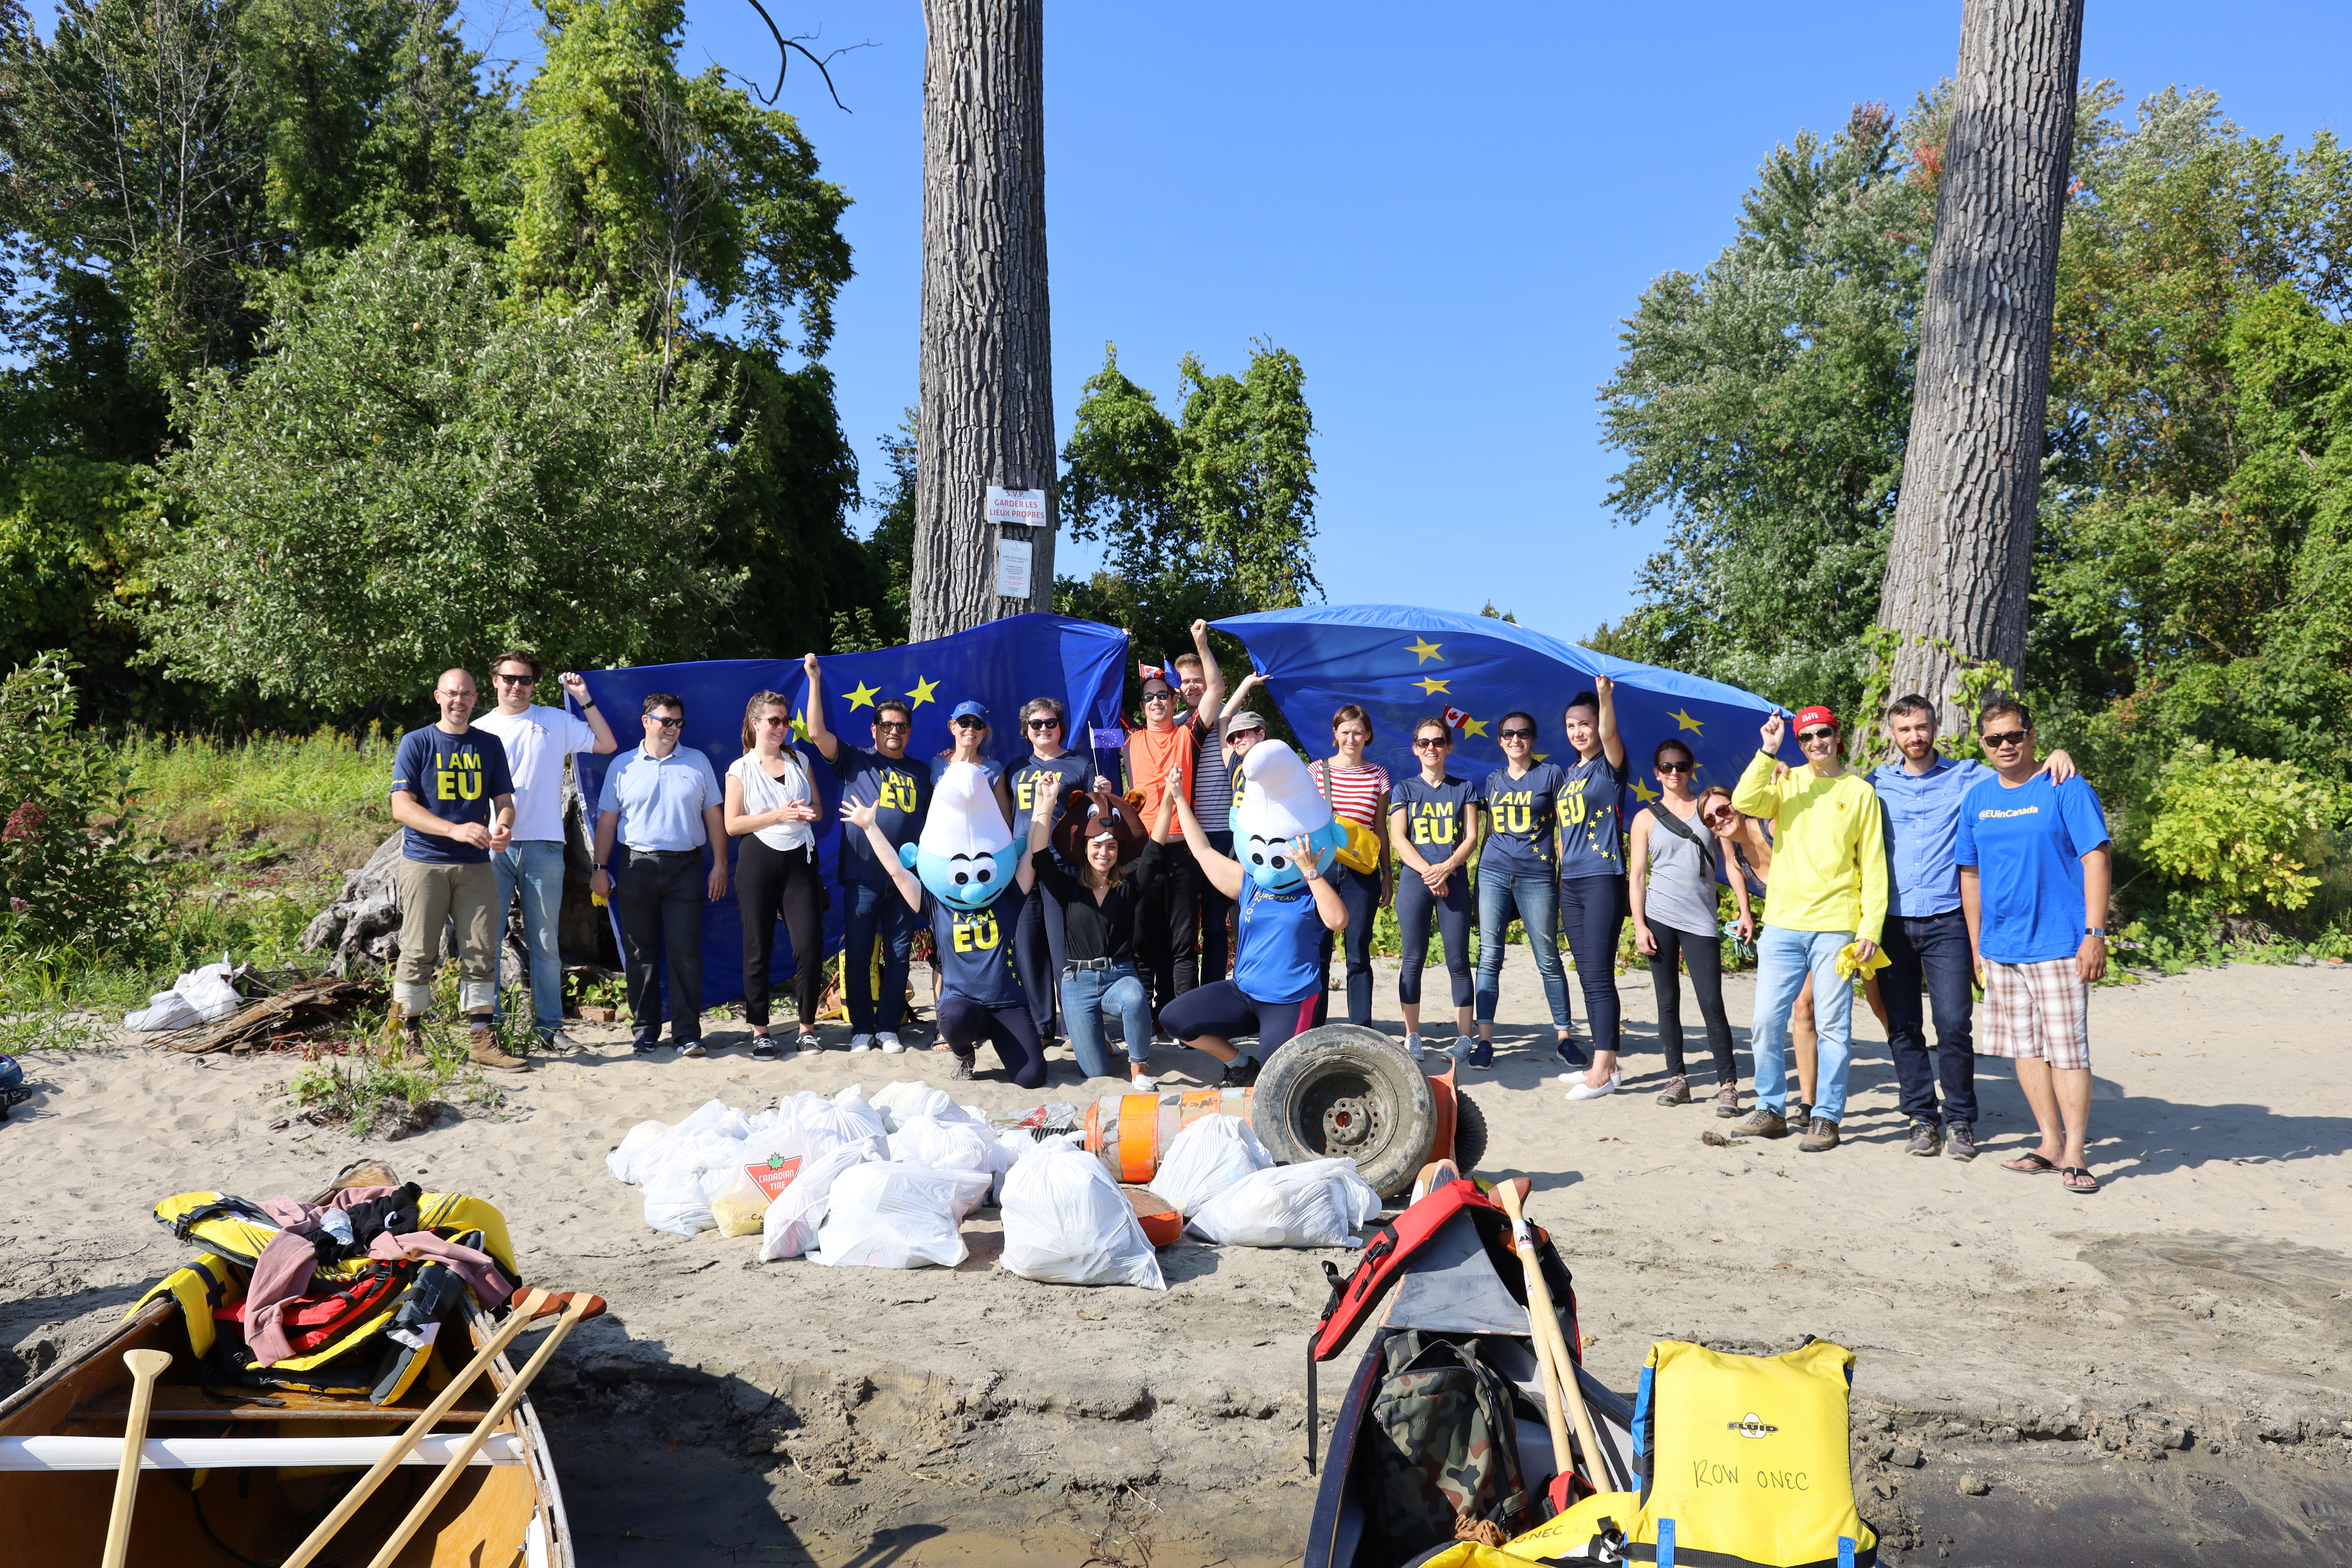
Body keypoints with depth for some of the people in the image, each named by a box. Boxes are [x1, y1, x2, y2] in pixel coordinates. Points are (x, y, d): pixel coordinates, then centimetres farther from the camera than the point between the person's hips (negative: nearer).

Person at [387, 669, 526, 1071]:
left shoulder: (490, 745, 11)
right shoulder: (416, 743, 0)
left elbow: (504, 799, 12)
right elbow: (402, 807, -8)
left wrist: (504, 827, -13)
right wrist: (455, 830, -22)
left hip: (475, 865, 3)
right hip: (425, 862, -3)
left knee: (481, 952, 1)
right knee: (419, 953, -1)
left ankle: (481, 1041, 6)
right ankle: (410, 1040, 8)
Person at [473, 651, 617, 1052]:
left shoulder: (555, 722, 10)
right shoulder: (480, 730, 10)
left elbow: (607, 745, 10)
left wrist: (585, 699, 4)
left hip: (543, 845, 0)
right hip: (493, 847, 0)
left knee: (544, 941, 5)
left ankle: (550, 1025, 11)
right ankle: (488, 1023, 7)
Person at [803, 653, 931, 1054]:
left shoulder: (921, 773, 16)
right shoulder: (855, 762, 7)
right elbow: (818, 733, -5)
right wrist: (815, 680, -9)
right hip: (862, 875, -2)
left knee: (899, 956, 5)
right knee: (858, 955, 1)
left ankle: (888, 1027, 14)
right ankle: (862, 1029, 11)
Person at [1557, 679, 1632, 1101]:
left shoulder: (1609, 765, -3)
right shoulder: (1569, 774, 17)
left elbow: (1609, 734, -25)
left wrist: (1605, 697, -42)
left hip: (1603, 879, -8)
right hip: (1571, 882, 8)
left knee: (1599, 975, -9)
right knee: (1588, 977, 10)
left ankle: (1602, 1073, -8)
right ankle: (1606, 1063, 17)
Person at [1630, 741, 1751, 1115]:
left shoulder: (1711, 806, 6)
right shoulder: (1647, 818, 8)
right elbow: (1637, 876, 6)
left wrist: (1745, 912, -1)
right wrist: (1639, 925, -3)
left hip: (1701, 919, -1)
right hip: (1660, 917, 1)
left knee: (1712, 1004, -7)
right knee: (1668, 1002, 4)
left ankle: (1728, 1084, -1)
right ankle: (1677, 1079, 12)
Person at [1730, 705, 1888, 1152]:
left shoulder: (1860, 791, 5)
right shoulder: (1786, 782, 10)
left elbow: (1873, 865, 3)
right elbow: (1745, 802, -12)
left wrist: (1871, 928, -5)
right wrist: (1768, 751, -14)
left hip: (1835, 926, -2)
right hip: (1782, 924, 2)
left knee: (1834, 1026, 1)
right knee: (1768, 1020, 3)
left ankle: (1827, 1118, 11)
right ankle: (1771, 1110, 16)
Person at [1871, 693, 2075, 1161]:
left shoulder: (1967, 777, 6)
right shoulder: (1877, 784, 11)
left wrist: (2057, 757, -16)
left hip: (1945, 922, -2)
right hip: (1892, 923, 2)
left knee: (1954, 1024, -6)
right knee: (1902, 1027, 4)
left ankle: (1959, 1121, 8)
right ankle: (1923, 1118, 15)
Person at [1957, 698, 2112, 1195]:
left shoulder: (2065, 789, -6)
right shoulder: (1977, 798, 9)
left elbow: (2096, 861, -8)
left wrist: (2095, 935, -14)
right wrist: (1976, 946, 13)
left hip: (2059, 944, -5)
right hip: (2000, 947, 6)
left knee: (2067, 1048, -4)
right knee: (2025, 1047, 10)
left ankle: (2075, 1154, 4)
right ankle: (2051, 1144, 20)